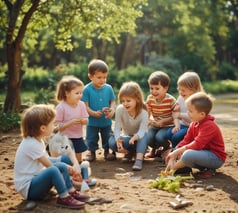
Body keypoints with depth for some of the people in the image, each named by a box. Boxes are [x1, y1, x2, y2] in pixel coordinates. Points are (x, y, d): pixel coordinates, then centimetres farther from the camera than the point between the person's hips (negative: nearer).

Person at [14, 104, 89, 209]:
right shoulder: (32, 145, -23)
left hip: (35, 179, 10)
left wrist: (66, 167, -2)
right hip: (27, 188, -10)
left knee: (62, 167, 4)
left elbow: (47, 162, 8)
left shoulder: (38, 140, 9)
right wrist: (66, 170, -1)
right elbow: (49, 165, -16)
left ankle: (72, 192, 4)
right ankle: (64, 198, -20)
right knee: (53, 171, -31)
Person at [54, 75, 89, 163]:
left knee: (78, 160, 15)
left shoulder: (81, 105, -3)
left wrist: (83, 120, -19)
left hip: (78, 138, 5)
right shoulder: (61, 107, -17)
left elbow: (86, 120, 4)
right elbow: (57, 126, -17)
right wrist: (71, 122, -28)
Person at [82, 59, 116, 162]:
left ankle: (107, 151, 36)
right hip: (92, 121, -2)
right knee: (91, 139, 12)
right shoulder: (87, 89, -14)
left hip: (106, 120, 2)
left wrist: (112, 110, -18)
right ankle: (92, 152, 32)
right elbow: (85, 105, -14)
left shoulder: (108, 88, -5)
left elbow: (112, 101, 2)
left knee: (107, 138, 17)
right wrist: (93, 113, -28)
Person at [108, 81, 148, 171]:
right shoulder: (120, 109, -19)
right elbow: (117, 128, -22)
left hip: (139, 139, -1)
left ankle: (139, 159, -41)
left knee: (144, 136, -37)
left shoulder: (143, 112, -24)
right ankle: (129, 152, -5)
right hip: (126, 138, 2)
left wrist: (135, 137, -60)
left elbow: (142, 131, -35)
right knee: (112, 142, -29)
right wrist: (118, 139, -45)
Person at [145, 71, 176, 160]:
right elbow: (147, 113, 1)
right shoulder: (150, 99, -5)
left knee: (159, 137, -30)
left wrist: (162, 122, -25)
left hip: (167, 126, -4)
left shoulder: (171, 100, -17)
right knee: (148, 139, -20)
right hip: (155, 125, 4)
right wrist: (149, 120, -22)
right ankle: (155, 149, 19)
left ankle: (167, 148, 7)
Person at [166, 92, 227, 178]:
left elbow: (197, 145, -29)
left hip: (216, 158, -10)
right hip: (204, 152, 10)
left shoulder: (209, 126, -23)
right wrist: (174, 153, -10)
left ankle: (174, 167, -5)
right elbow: (186, 141, 3)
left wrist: (177, 151, -26)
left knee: (188, 154, -34)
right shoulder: (194, 124, 7)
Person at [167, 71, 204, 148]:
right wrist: (177, 125, -10)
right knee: (169, 133, -19)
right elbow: (175, 113, 5)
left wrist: (180, 115, -26)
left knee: (176, 136, -26)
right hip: (182, 125, 7)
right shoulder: (180, 98, 6)